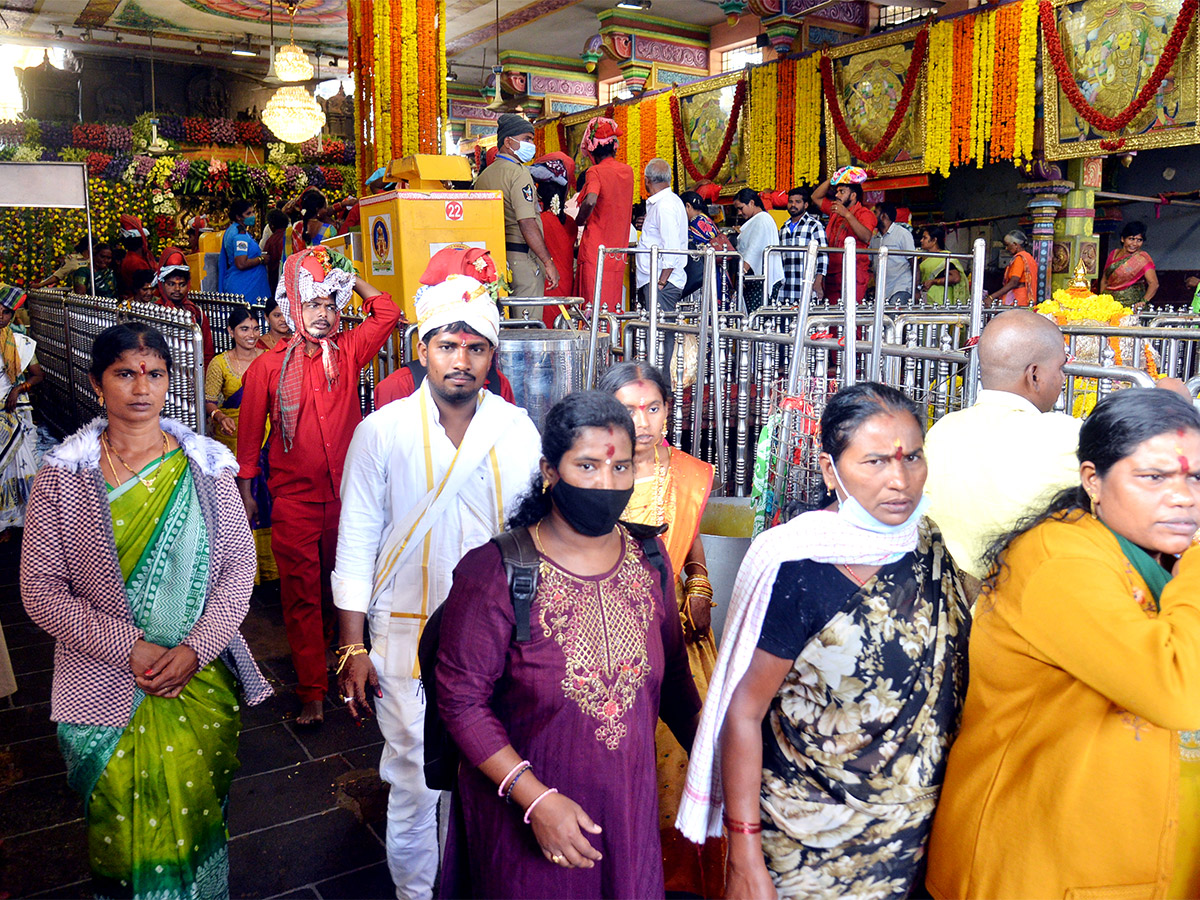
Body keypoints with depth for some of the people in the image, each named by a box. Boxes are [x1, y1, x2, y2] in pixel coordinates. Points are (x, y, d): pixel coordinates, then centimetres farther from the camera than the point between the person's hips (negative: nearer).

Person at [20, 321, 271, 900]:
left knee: (196, 819, 13)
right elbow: (41, 590, -6)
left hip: (203, 680, 1)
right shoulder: (63, 474, -5)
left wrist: (194, 648, -13)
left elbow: (239, 565, -1)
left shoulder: (206, 465, -1)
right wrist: (129, 648, -15)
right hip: (106, 690, -1)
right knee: (123, 831, 11)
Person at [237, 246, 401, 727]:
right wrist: (245, 491, 8)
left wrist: (349, 277, 5)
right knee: (301, 595, 3)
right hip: (294, 498, -2)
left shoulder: (348, 353, 2)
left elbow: (387, 313, 4)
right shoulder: (268, 367, -3)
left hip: (347, 492, 2)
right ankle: (312, 691, 11)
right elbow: (250, 431, 5)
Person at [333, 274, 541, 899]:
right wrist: (352, 649, -3)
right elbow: (356, 544, -2)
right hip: (406, 633, -1)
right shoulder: (382, 431, -5)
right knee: (414, 781, 9)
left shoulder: (517, 432, -1)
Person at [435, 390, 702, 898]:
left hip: (631, 803, 4)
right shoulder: (493, 573, -19)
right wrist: (537, 799, -21)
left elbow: (672, 674, 7)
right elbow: (461, 699, -17)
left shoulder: (648, 558, -4)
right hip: (522, 814, -4)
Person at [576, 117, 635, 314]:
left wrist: (579, 222, -10)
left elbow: (590, 201, -26)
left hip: (595, 251, -6)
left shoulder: (595, 172, -9)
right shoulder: (628, 170, 11)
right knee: (614, 307, 8)